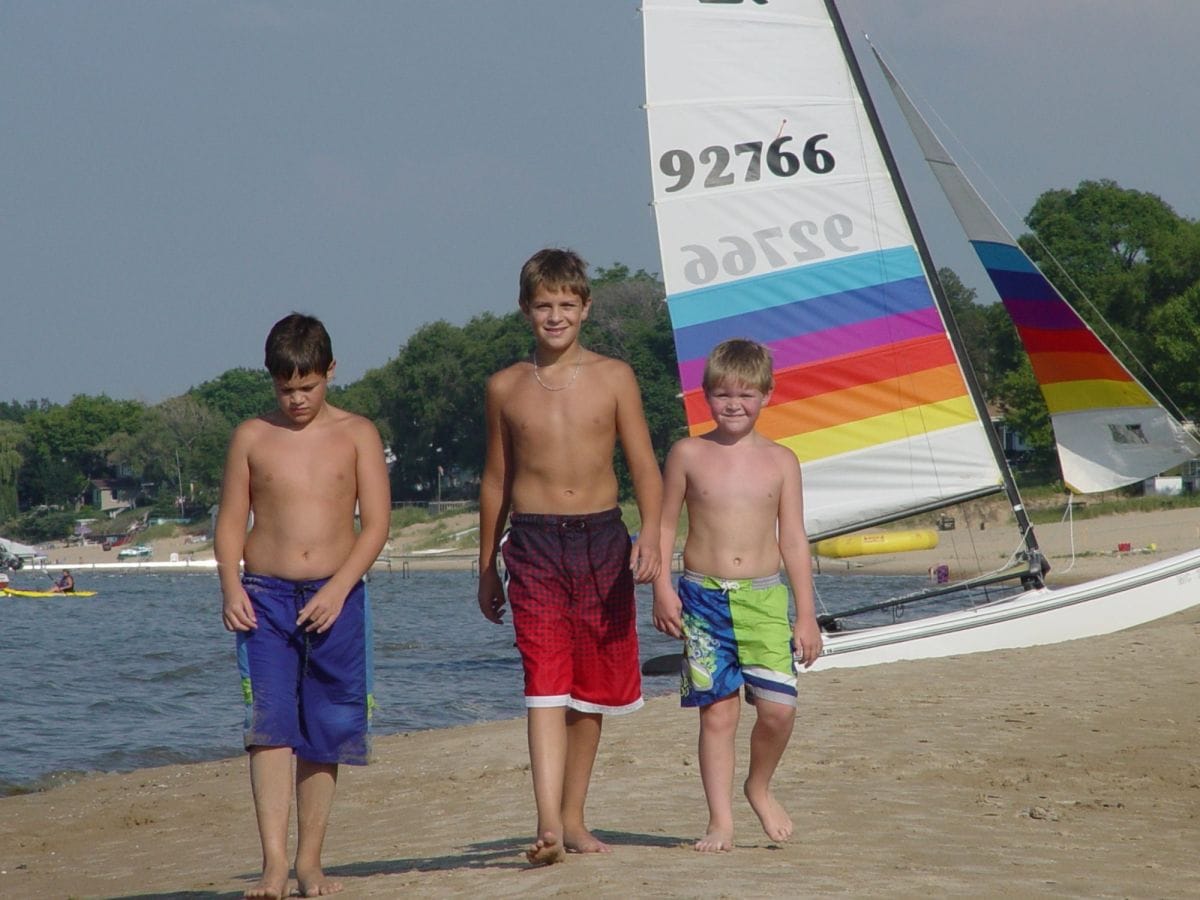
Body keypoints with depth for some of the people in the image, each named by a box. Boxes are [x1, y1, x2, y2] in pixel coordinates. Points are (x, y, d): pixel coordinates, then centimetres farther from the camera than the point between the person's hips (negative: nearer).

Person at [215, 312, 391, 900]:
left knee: (324, 734, 4)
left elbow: (376, 522, -1)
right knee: (270, 725, -12)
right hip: (265, 596, 0)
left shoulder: (357, 435, 4)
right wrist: (230, 586, -8)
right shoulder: (252, 437, 7)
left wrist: (339, 587, -13)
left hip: (336, 597, 0)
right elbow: (230, 521, 8)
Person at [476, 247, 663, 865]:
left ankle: (573, 819, 20)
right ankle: (548, 825, -22)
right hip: (533, 543, -1)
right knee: (545, 684, -14)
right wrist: (486, 566, 16)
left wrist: (649, 536, -15)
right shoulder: (505, 387, 6)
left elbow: (645, 468, 2)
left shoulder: (613, 378, 3)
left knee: (593, 687, 8)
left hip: (602, 539, 1)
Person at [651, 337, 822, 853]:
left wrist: (806, 614, 4)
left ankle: (760, 787, 18)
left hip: (765, 597, 1)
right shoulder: (688, 455, 4)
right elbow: (664, 525, 7)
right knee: (717, 711, -3)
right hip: (703, 597, -1)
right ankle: (720, 821, 3)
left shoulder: (780, 461, 6)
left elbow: (794, 541, 7)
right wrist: (662, 589, -4)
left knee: (778, 707, -9)